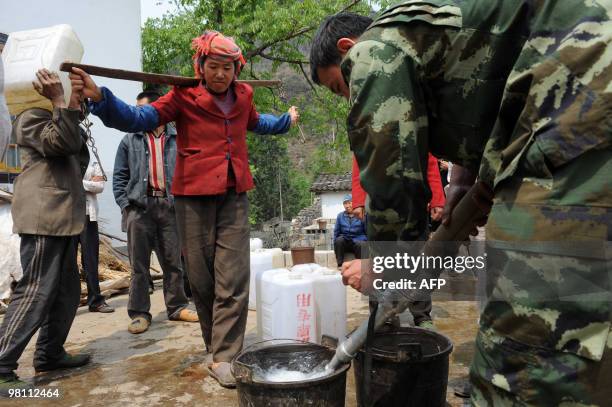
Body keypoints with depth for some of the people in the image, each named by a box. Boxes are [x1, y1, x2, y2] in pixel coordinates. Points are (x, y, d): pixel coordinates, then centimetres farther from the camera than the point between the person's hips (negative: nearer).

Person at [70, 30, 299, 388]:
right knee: (202, 277, 6)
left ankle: (223, 358, 2)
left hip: (234, 197, 3)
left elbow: (257, 123, 33)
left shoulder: (243, 97, 10)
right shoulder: (184, 97, -3)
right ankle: (219, 344, 25)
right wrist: (99, 97, -30)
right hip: (194, 197, -3)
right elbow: (140, 118, -13)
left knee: (234, 280, -4)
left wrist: (287, 120, 49)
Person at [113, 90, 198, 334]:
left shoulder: (177, 139, 8)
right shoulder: (130, 141, 10)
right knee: (139, 264, 3)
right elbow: (119, 176, 9)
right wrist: (125, 205, -2)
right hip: (140, 206, 0)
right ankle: (139, 313, 11)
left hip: (170, 206, 0)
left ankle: (177, 307, 19)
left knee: (173, 260, 7)